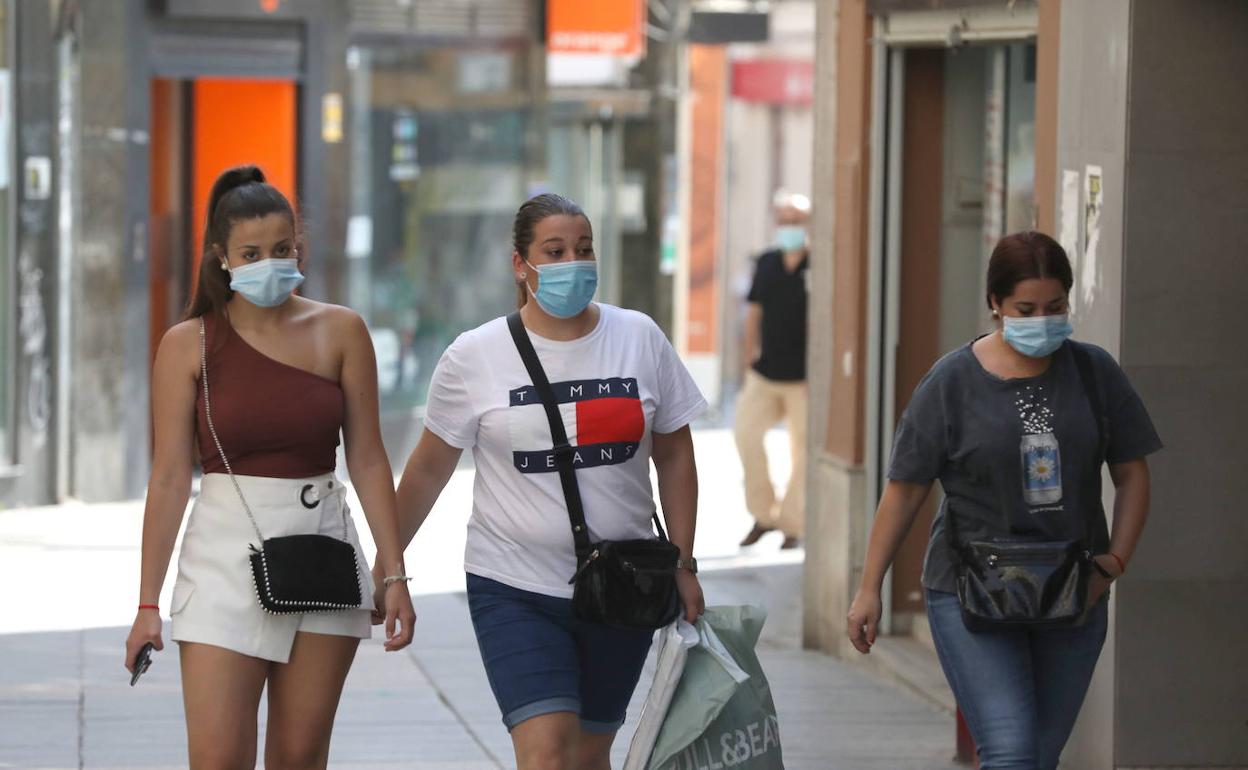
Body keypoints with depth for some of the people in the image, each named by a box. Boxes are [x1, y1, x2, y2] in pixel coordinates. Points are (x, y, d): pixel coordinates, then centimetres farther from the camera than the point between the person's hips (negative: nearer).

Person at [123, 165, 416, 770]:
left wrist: (394, 573, 0)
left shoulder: (339, 332, 3)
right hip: (226, 555, -2)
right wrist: (148, 604, -2)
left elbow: (368, 460, 5)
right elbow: (170, 477, -1)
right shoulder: (188, 345, -1)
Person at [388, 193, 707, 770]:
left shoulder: (640, 339, 2)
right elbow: (428, 469, 5)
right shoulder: (475, 357, -4)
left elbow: (674, 456, 10)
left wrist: (682, 565, 7)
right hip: (515, 589, -3)